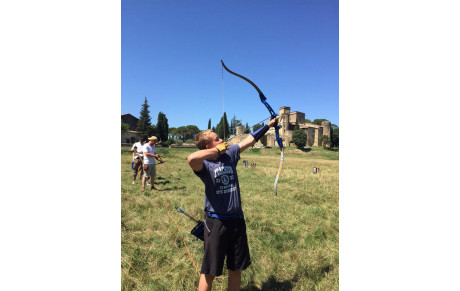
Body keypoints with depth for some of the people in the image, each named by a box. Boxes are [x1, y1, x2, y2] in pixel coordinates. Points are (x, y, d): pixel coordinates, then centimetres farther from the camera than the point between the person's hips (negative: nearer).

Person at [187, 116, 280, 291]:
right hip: (216, 222, -5)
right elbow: (191, 158, -38)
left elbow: (250, 140, 14)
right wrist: (217, 150, -23)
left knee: (236, 269, 19)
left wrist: (269, 125, 23)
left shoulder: (229, 154, 3)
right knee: (209, 273, 9)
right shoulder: (204, 164, -14)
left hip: (237, 219, 6)